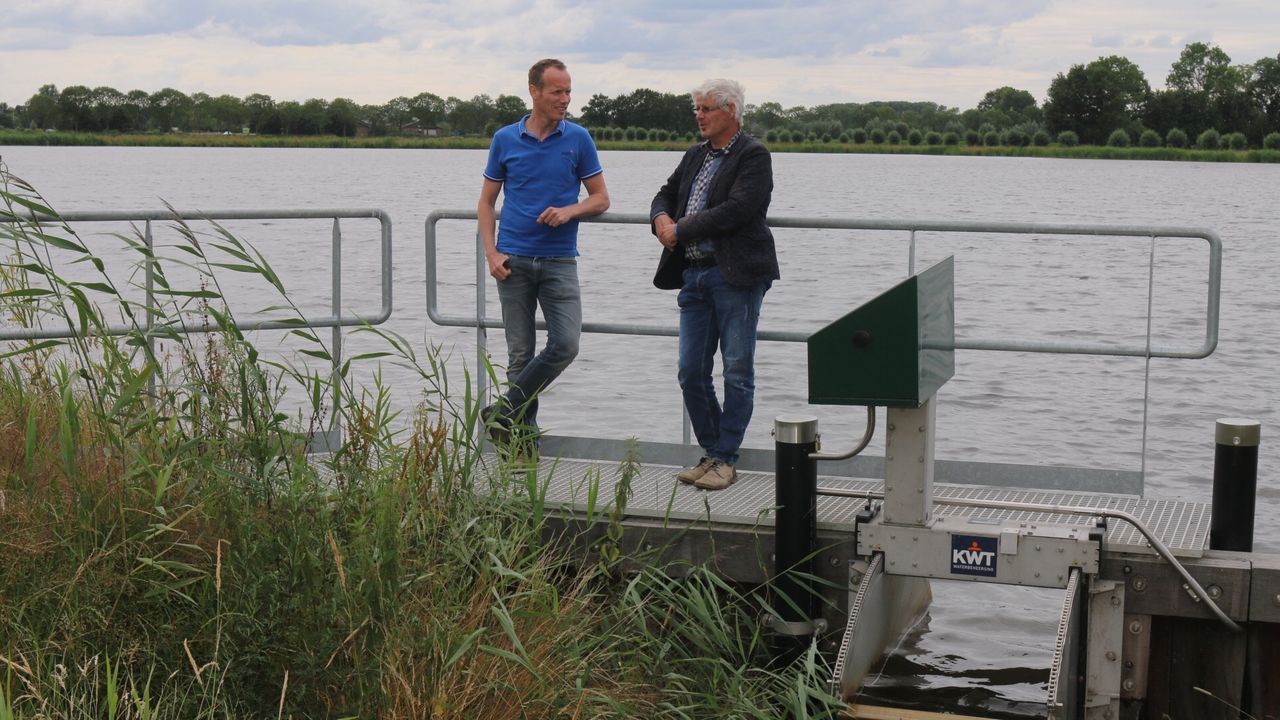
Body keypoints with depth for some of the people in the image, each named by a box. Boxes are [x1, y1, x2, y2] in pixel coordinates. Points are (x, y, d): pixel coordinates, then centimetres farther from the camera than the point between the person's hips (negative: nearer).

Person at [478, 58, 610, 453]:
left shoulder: (578, 139, 3)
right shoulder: (505, 139, 4)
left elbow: (601, 199, 6)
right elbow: (486, 202, 9)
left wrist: (569, 211, -14)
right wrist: (491, 253, -4)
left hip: (559, 260, 0)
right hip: (514, 261, 0)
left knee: (565, 344, -13)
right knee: (520, 353, 3)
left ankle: (505, 412, 2)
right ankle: (524, 432, 13)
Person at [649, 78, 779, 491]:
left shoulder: (753, 156, -6)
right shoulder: (695, 156, 19)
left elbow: (736, 210, -17)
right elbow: (666, 194, 24)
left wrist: (680, 230, -12)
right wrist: (661, 218, -1)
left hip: (735, 275, -8)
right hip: (694, 275, 8)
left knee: (737, 372, -1)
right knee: (691, 372, 7)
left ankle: (725, 459, 5)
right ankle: (712, 452, 19)